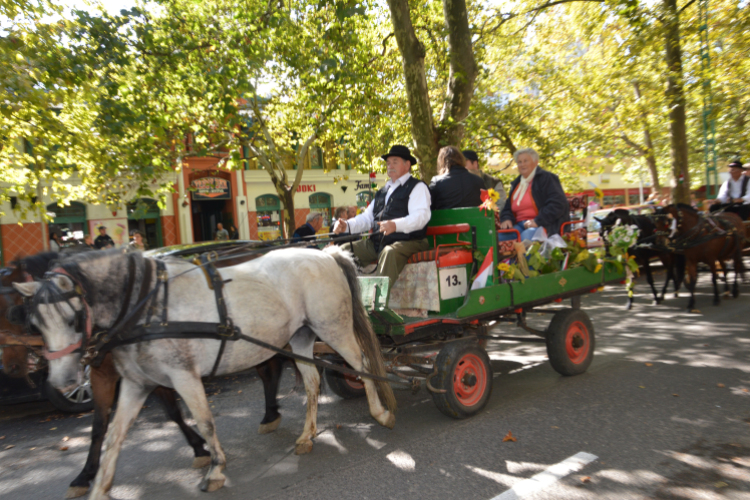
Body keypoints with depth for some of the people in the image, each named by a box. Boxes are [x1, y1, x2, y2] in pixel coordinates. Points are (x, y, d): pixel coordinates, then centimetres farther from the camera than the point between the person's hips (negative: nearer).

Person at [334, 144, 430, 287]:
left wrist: (396, 225, -34)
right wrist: (347, 226, 3)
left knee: (389, 252, -38)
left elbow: (421, 216, -15)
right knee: (345, 250, -6)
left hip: (407, 242, -7)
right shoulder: (382, 191, 26)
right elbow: (367, 218, 23)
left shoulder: (417, 187, 2)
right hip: (376, 243, 8)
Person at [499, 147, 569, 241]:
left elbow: (558, 204, -9)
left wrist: (537, 221, -17)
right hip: (520, 225, 6)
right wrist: (506, 219, 2)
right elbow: (507, 208, 27)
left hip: (543, 225, -5)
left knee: (527, 236, -39)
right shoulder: (516, 183, 24)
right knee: (498, 236, -25)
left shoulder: (546, 178, 3)